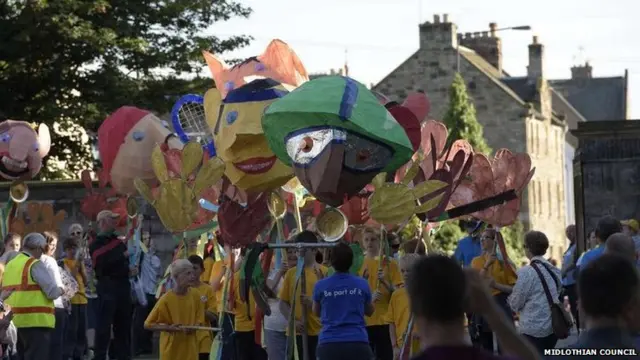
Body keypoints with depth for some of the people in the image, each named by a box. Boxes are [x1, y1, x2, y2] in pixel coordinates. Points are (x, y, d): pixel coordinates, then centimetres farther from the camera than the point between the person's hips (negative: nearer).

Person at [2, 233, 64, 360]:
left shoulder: (9, 265, 13)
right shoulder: (35, 264, -10)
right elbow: (52, 292, -13)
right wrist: (60, 290, 9)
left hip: (14, 321, 8)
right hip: (35, 321, -8)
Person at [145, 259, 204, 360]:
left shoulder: (195, 295, -3)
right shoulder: (166, 299, -14)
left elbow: (199, 320, 8)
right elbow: (148, 324, -7)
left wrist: (193, 327, -15)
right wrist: (168, 327, -20)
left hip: (190, 350, 3)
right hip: (171, 351, -3)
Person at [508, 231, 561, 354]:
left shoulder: (526, 272, -15)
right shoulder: (555, 271, 7)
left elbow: (515, 303, -9)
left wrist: (510, 298, 13)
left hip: (533, 329, -7)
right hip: (553, 326, 7)